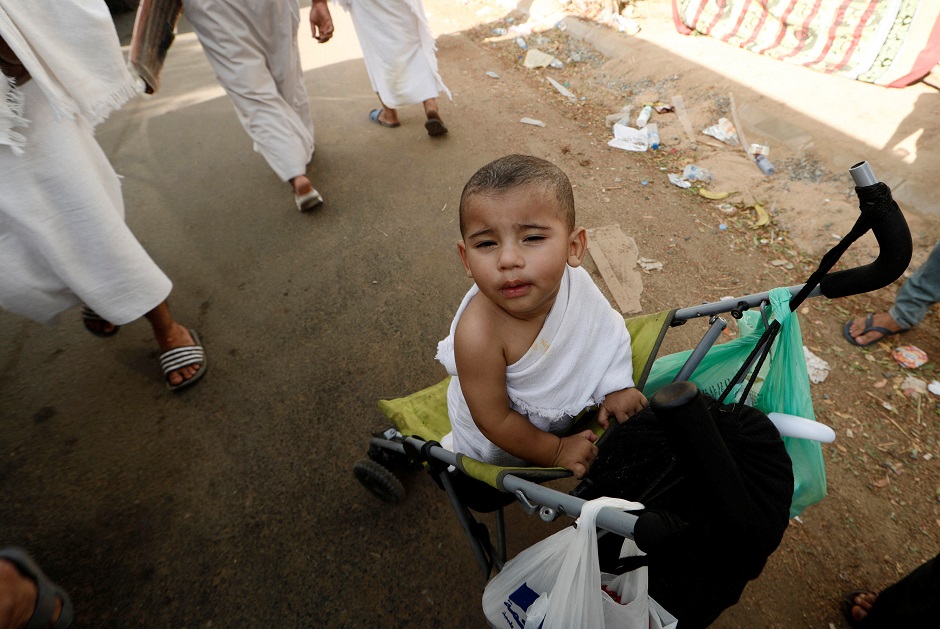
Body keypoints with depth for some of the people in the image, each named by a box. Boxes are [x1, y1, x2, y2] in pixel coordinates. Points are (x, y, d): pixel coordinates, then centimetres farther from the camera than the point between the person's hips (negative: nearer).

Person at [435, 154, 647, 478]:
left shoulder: (572, 278, -27)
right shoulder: (478, 334, -42)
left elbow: (607, 329, -3)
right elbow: (494, 420, -28)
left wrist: (616, 384, -10)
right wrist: (554, 452, -17)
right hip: (501, 445, -4)